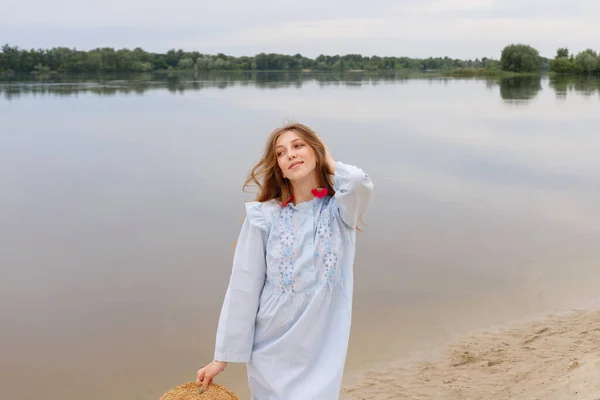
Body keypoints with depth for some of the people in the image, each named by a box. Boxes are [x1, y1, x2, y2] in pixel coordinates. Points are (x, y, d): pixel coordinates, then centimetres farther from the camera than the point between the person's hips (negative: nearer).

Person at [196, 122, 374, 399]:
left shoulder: (339, 210, -3)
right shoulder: (264, 217, -6)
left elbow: (360, 185, -27)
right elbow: (243, 289, -5)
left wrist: (331, 165, -6)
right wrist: (223, 356, -3)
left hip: (322, 348, 0)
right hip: (272, 347, 0)